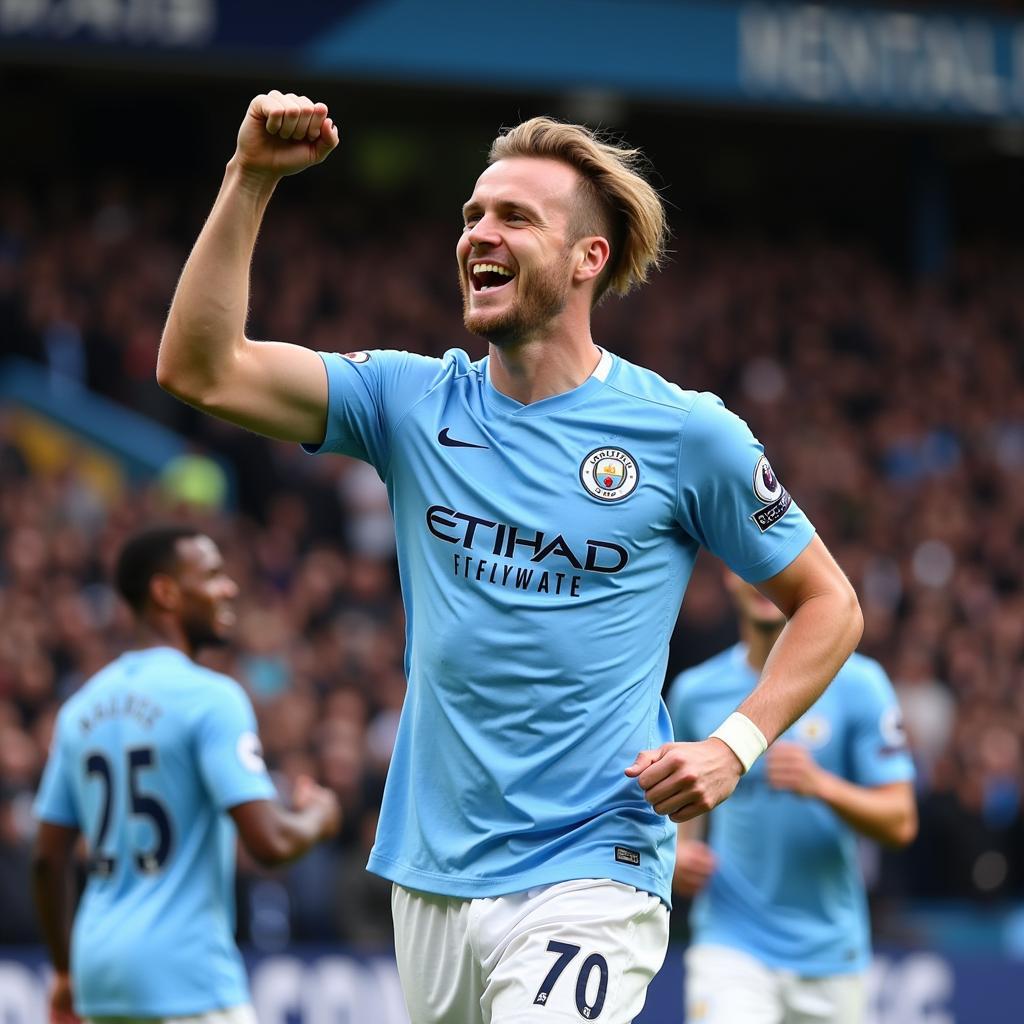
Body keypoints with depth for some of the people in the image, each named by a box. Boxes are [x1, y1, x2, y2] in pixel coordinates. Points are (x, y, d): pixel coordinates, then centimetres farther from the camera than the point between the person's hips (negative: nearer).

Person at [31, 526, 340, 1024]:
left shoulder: (82, 706, 12)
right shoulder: (211, 697, -11)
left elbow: (47, 858, 15)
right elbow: (269, 842, -18)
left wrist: (66, 972, 24)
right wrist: (317, 818, 4)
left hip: (98, 965, 8)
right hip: (186, 975, -8)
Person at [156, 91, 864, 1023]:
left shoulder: (687, 434, -2)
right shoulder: (414, 403, 6)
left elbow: (829, 605, 7)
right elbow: (200, 370, -3)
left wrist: (734, 746, -7)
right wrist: (252, 178, -9)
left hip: (587, 871, -4)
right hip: (431, 874, 5)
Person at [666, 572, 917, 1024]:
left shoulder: (858, 683, -4)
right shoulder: (694, 692, 4)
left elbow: (899, 824, -8)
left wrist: (820, 786, -25)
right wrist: (677, 851, 1)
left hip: (829, 949, 0)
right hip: (731, 944, 0)